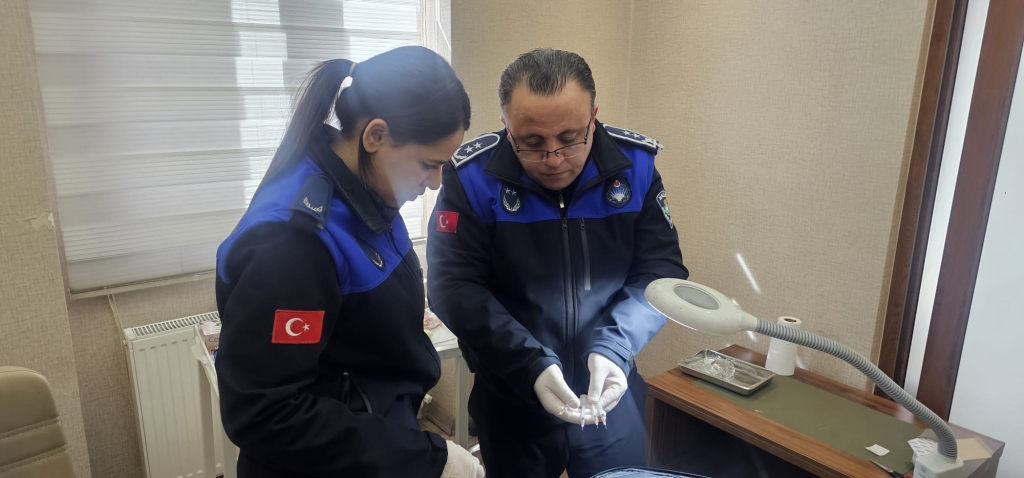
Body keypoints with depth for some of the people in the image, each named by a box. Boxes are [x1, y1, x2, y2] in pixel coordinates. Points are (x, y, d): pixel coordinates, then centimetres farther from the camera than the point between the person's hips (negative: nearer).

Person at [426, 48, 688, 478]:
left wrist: (614, 347, -22)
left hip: (613, 396, 2)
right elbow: (453, 288, -16)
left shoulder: (635, 165, -10)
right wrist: (530, 366, -26)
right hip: (511, 402, -1)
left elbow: (662, 271, -6)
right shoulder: (473, 176, -16)